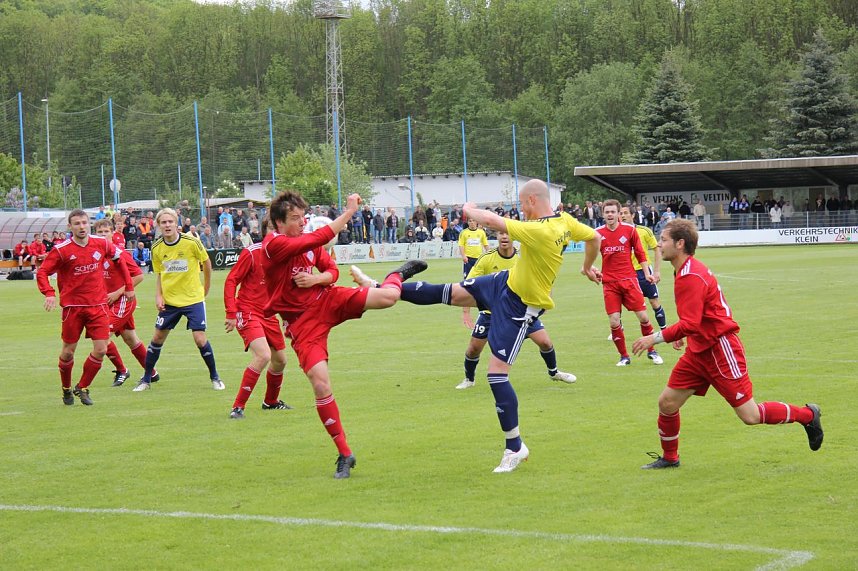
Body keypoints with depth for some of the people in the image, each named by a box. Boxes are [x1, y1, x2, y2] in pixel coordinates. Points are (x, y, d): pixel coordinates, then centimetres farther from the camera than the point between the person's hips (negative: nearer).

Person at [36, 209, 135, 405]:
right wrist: (49, 294, -25)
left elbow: (119, 259, 18)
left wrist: (128, 286, 18)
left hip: (98, 305, 2)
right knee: (68, 351, 5)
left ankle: (82, 388, 11)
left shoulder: (101, 244, 0)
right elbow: (42, 273, -8)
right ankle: (66, 389, 27)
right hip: (72, 306, -2)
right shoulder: (61, 250, -9)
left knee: (101, 350, -6)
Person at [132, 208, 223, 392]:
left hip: (193, 299, -3)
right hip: (169, 301, 3)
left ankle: (215, 377, 9)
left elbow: (206, 262, 1)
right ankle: (146, 379, 20)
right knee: (157, 338, 6)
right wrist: (158, 296, -4)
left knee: (200, 339, -9)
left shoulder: (191, 242, -15)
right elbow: (159, 274, 9)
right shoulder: (156, 248, -4)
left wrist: (205, 288, 7)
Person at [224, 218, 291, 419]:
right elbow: (231, 281, -12)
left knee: (280, 359, 14)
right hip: (248, 312, -7)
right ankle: (238, 407, -18)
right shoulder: (251, 253, -14)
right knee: (263, 355, -24)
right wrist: (231, 314, -18)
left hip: (268, 314, 7)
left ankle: (271, 401, 40)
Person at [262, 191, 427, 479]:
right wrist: (349, 211, -23)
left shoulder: (308, 241, 3)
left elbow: (332, 271, 11)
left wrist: (317, 279, -12)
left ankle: (398, 275, 28)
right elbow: (320, 238, -28)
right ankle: (344, 455, -2)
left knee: (387, 297, -15)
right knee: (321, 385, -16)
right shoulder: (273, 245, -18)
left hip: (327, 300, 4)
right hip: (302, 322, -4)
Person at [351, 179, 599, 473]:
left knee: (497, 372, -9)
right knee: (451, 292, 13)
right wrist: (587, 266, 29)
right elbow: (594, 238, 10)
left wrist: (470, 209, -12)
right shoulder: (565, 221, -7)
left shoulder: (540, 230, -33)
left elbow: (493, 221, -33)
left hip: (520, 307, -9)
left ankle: (515, 448, 1)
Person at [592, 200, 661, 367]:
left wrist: (646, 273, 1)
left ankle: (651, 351, 17)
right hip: (609, 283, 1)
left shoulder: (630, 230, 0)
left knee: (643, 317, -3)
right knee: (614, 321, -6)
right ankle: (624, 357, 10)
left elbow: (640, 253, 6)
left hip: (629, 279, -1)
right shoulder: (598, 233, 1)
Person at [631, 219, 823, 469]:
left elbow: (689, 324, -27)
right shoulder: (686, 271, 10)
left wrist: (656, 338, -23)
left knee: (749, 415, -4)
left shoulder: (691, 277, -22)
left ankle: (807, 415, 14)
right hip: (699, 350, 10)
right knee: (667, 402, 4)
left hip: (720, 349, -10)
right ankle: (669, 458, 20)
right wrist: (682, 334, 15)